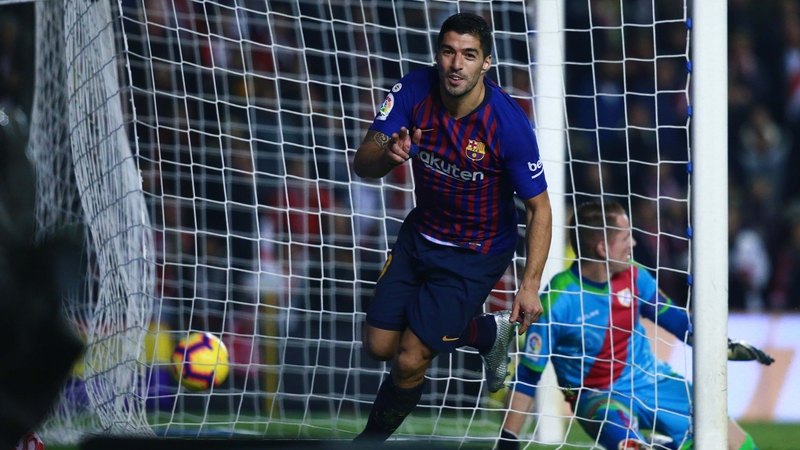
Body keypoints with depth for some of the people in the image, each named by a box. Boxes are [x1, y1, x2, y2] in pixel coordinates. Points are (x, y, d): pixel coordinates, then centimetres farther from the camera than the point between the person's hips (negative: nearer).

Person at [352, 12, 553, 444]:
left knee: (410, 360, -10)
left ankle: (372, 437, 20)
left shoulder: (509, 123, -28)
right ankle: (487, 331, 31)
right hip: (422, 233, 5)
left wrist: (530, 286, -26)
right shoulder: (414, 91, -17)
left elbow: (539, 208, -19)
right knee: (379, 344, 9)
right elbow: (361, 163, -17)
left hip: (477, 253, -5)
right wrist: (387, 154, -42)